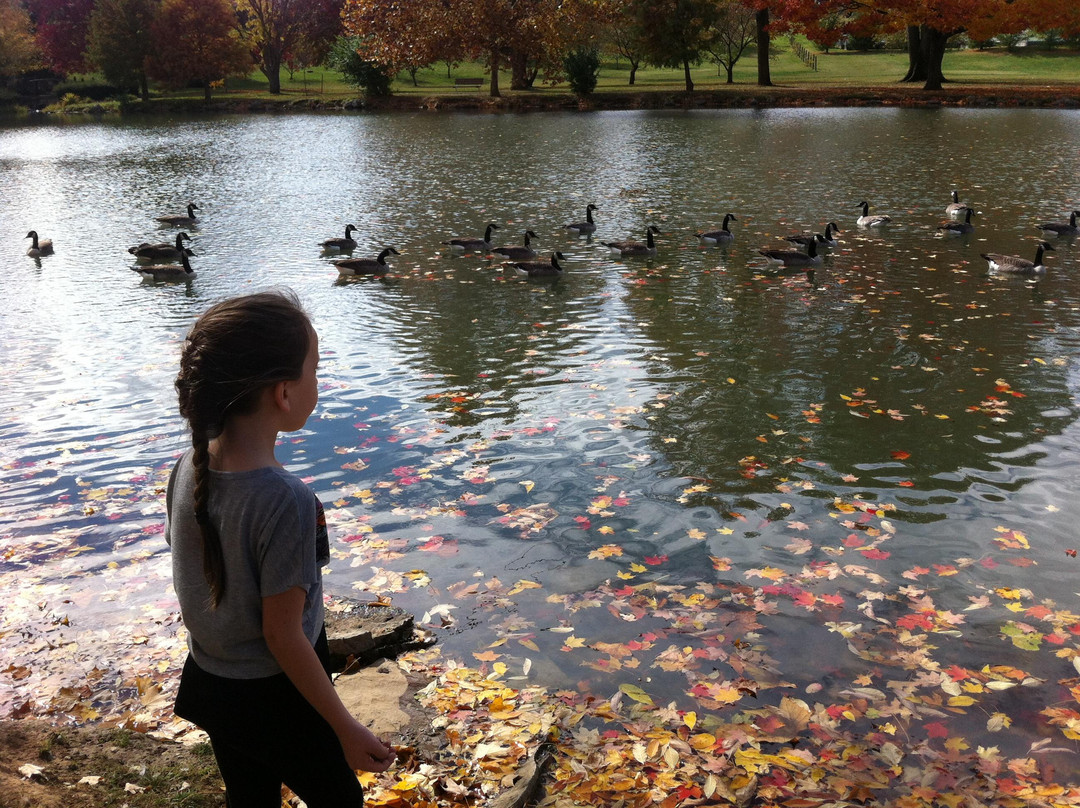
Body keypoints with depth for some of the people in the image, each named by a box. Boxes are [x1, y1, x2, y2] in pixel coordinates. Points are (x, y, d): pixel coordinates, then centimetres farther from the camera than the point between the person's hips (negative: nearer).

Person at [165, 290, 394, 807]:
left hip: (209, 688, 6)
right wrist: (347, 730, -13)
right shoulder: (285, 500, -31)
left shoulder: (188, 470, -10)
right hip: (275, 701, -6)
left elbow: (195, 583, 3)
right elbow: (283, 636, -24)